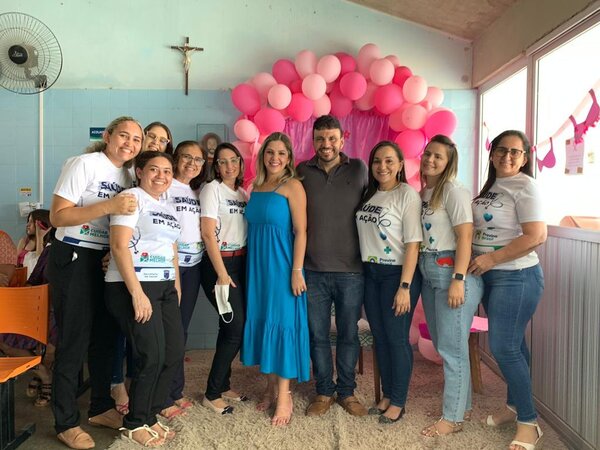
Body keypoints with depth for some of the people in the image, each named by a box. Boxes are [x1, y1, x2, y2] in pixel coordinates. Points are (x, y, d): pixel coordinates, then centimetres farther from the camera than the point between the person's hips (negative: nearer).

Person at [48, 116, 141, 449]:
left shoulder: (127, 176, 10)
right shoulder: (83, 164, -11)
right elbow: (58, 216, -18)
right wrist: (108, 206, -26)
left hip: (106, 261, 7)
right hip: (73, 259, -7)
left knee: (105, 336, 12)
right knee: (74, 340, -1)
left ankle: (101, 407, 29)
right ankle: (66, 422, 13)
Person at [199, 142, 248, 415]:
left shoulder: (243, 193, 14)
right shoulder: (212, 189, -6)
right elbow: (208, 233, -12)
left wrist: (249, 265, 4)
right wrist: (222, 273, -15)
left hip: (241, 262, 7)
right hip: (219, 263, -6)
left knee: (233, 326, 8)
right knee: (236, 326, -8)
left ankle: (222, 386, 23)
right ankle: (211, 394, 5)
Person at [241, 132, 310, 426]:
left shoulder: (292, 186, -7)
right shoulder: (255, 186, 12)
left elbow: (300, 231, -12)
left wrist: (297, 271, -17)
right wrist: (252, 267, 12)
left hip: (281, 264, -6)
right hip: (258, 265, 6)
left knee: (282, 323, -2)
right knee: (261, 321, 11)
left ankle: (284, 396, 8)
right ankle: (271, 387, 26)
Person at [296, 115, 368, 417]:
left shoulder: (359, 170, 1)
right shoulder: (302, 172, 3)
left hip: (351, 270, 0)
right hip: (313, 270, 1)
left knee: (349, 334, 11)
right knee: (318, 335, 10)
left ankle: (346, 392, 28)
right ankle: (324, 392, 27)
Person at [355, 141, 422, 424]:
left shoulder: (407, 195, -10)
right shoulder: (368, 195, 9)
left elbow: (412, 244, -14)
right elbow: (365, 235, 12)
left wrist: (405, 287, -18)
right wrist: (364, 270, 1)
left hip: (397, 273, -6)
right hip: (370, 272, 6)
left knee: (396, 338, 1)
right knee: (379, 336, 13)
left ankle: (398, 403, 18)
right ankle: (387, 395, 29)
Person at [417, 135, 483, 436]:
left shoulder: (453, 191, -10)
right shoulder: (422, 193, 12)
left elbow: (465, 236, -16)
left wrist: (458, 280, -21)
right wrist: (419, 270, 7)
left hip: (451, 271, -8)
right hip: (428, 273, 8)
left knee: (451, 346, -1)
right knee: (441, 343, 15)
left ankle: (453, 418, 12)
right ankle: (462, 404, 31)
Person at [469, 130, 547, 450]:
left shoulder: (525, 187, -13)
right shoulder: (490, 187, 11)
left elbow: (536, 236, -21)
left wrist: (491, 259, -20)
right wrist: (479, 261, 4)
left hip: (516, 277, -7)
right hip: (489, 276, 7)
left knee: (504, 347, -6)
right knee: (512, 344, 16)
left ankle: (528, 422, 9)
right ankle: (514, 406, 29)